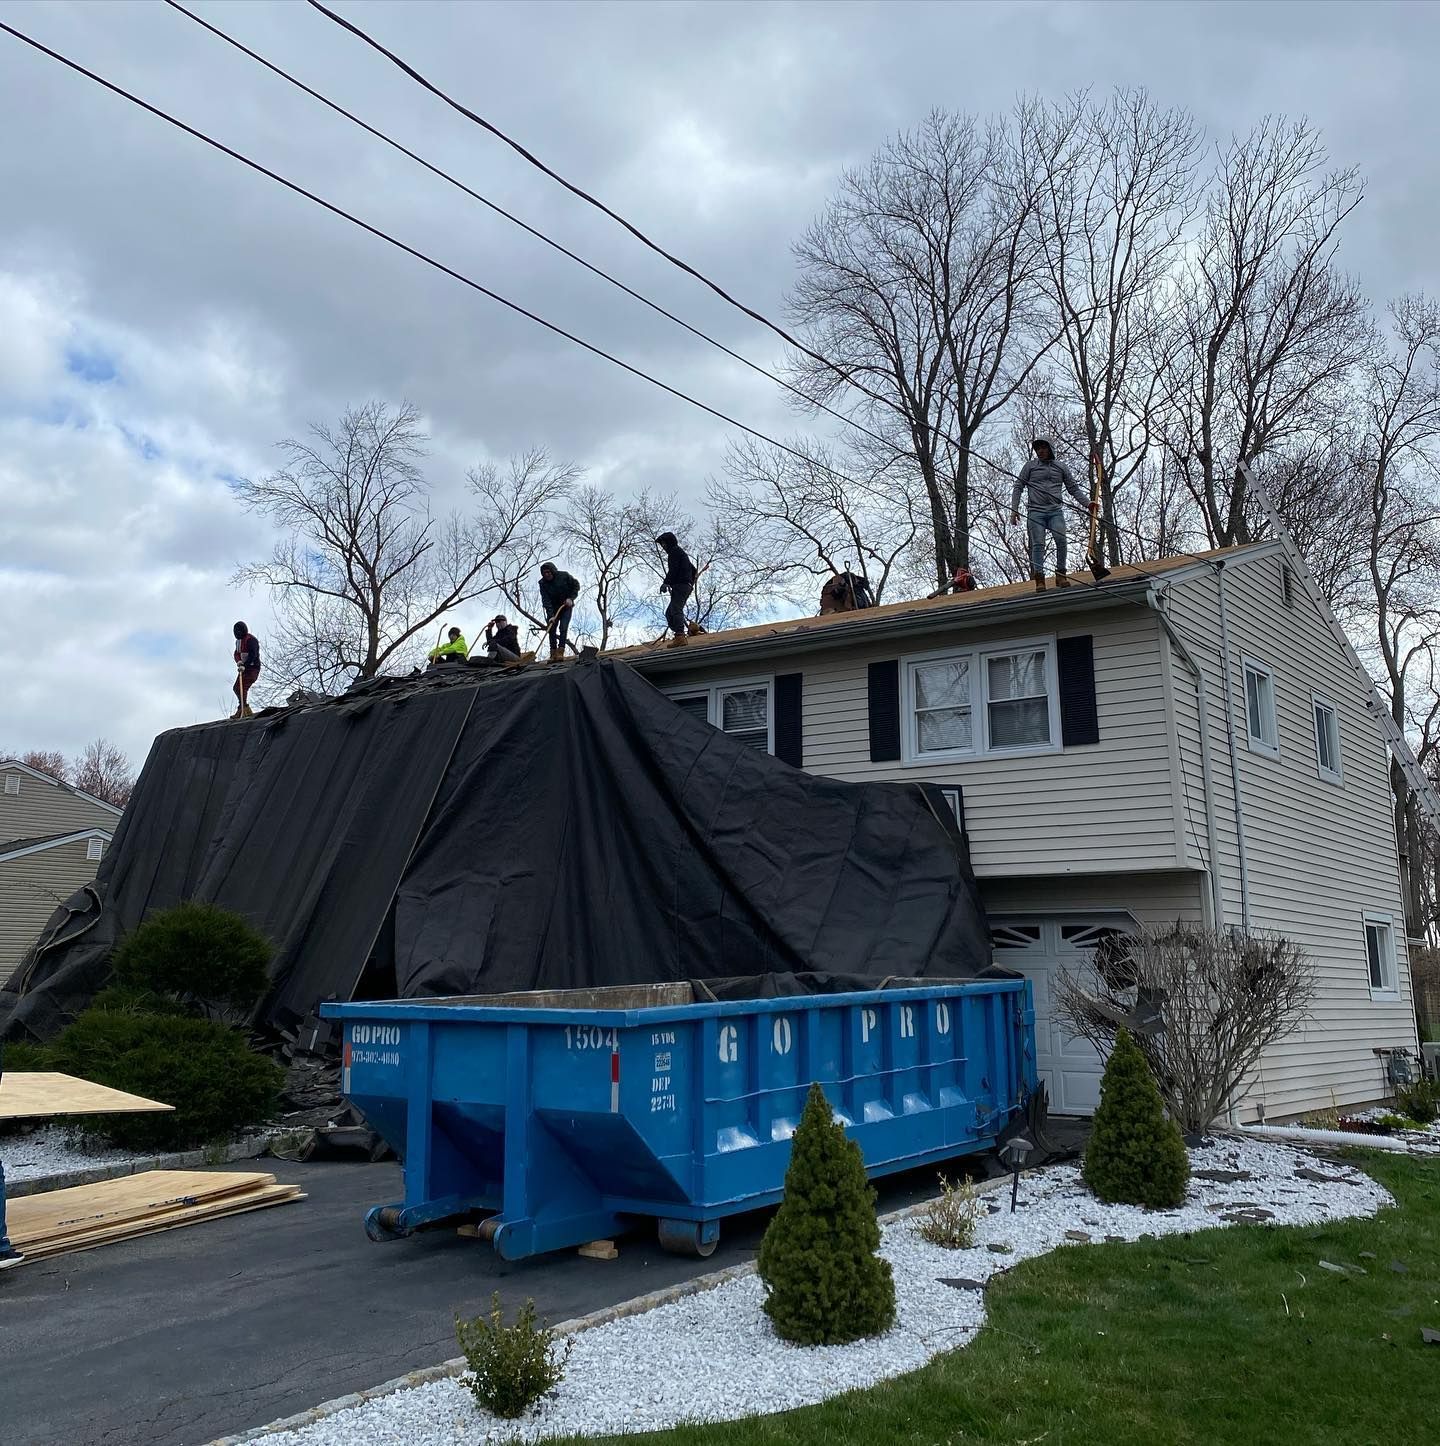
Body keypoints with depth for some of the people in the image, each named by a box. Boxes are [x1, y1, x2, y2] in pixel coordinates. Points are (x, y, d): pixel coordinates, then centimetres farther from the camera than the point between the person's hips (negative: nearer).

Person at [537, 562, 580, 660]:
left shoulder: (564, 576, -15)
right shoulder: (543, 583, -14)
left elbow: (576, 586, -1)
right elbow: (545, 600, -21)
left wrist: (571, 598, -15)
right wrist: (551, 615, -31)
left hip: (566, 606, -2)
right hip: (553, 609, 2)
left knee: (563, 628, -16)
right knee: (551, 629, -8)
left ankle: (560, 652, -19)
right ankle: (553, 654, -6)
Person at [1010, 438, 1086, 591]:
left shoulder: (1061, 467, 17)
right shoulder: (1030, 466, 12)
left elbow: (1073, 489, 19)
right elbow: (1018, 487, 9)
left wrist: (1087, 503, 6)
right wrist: (1014, 510, -2)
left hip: (1055, 511, 1)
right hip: (1035, 511, -1)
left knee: (1061, 540, -18)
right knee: (1038, 544, -9)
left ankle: (1060, 575, -11)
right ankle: (1039, 579, -10)